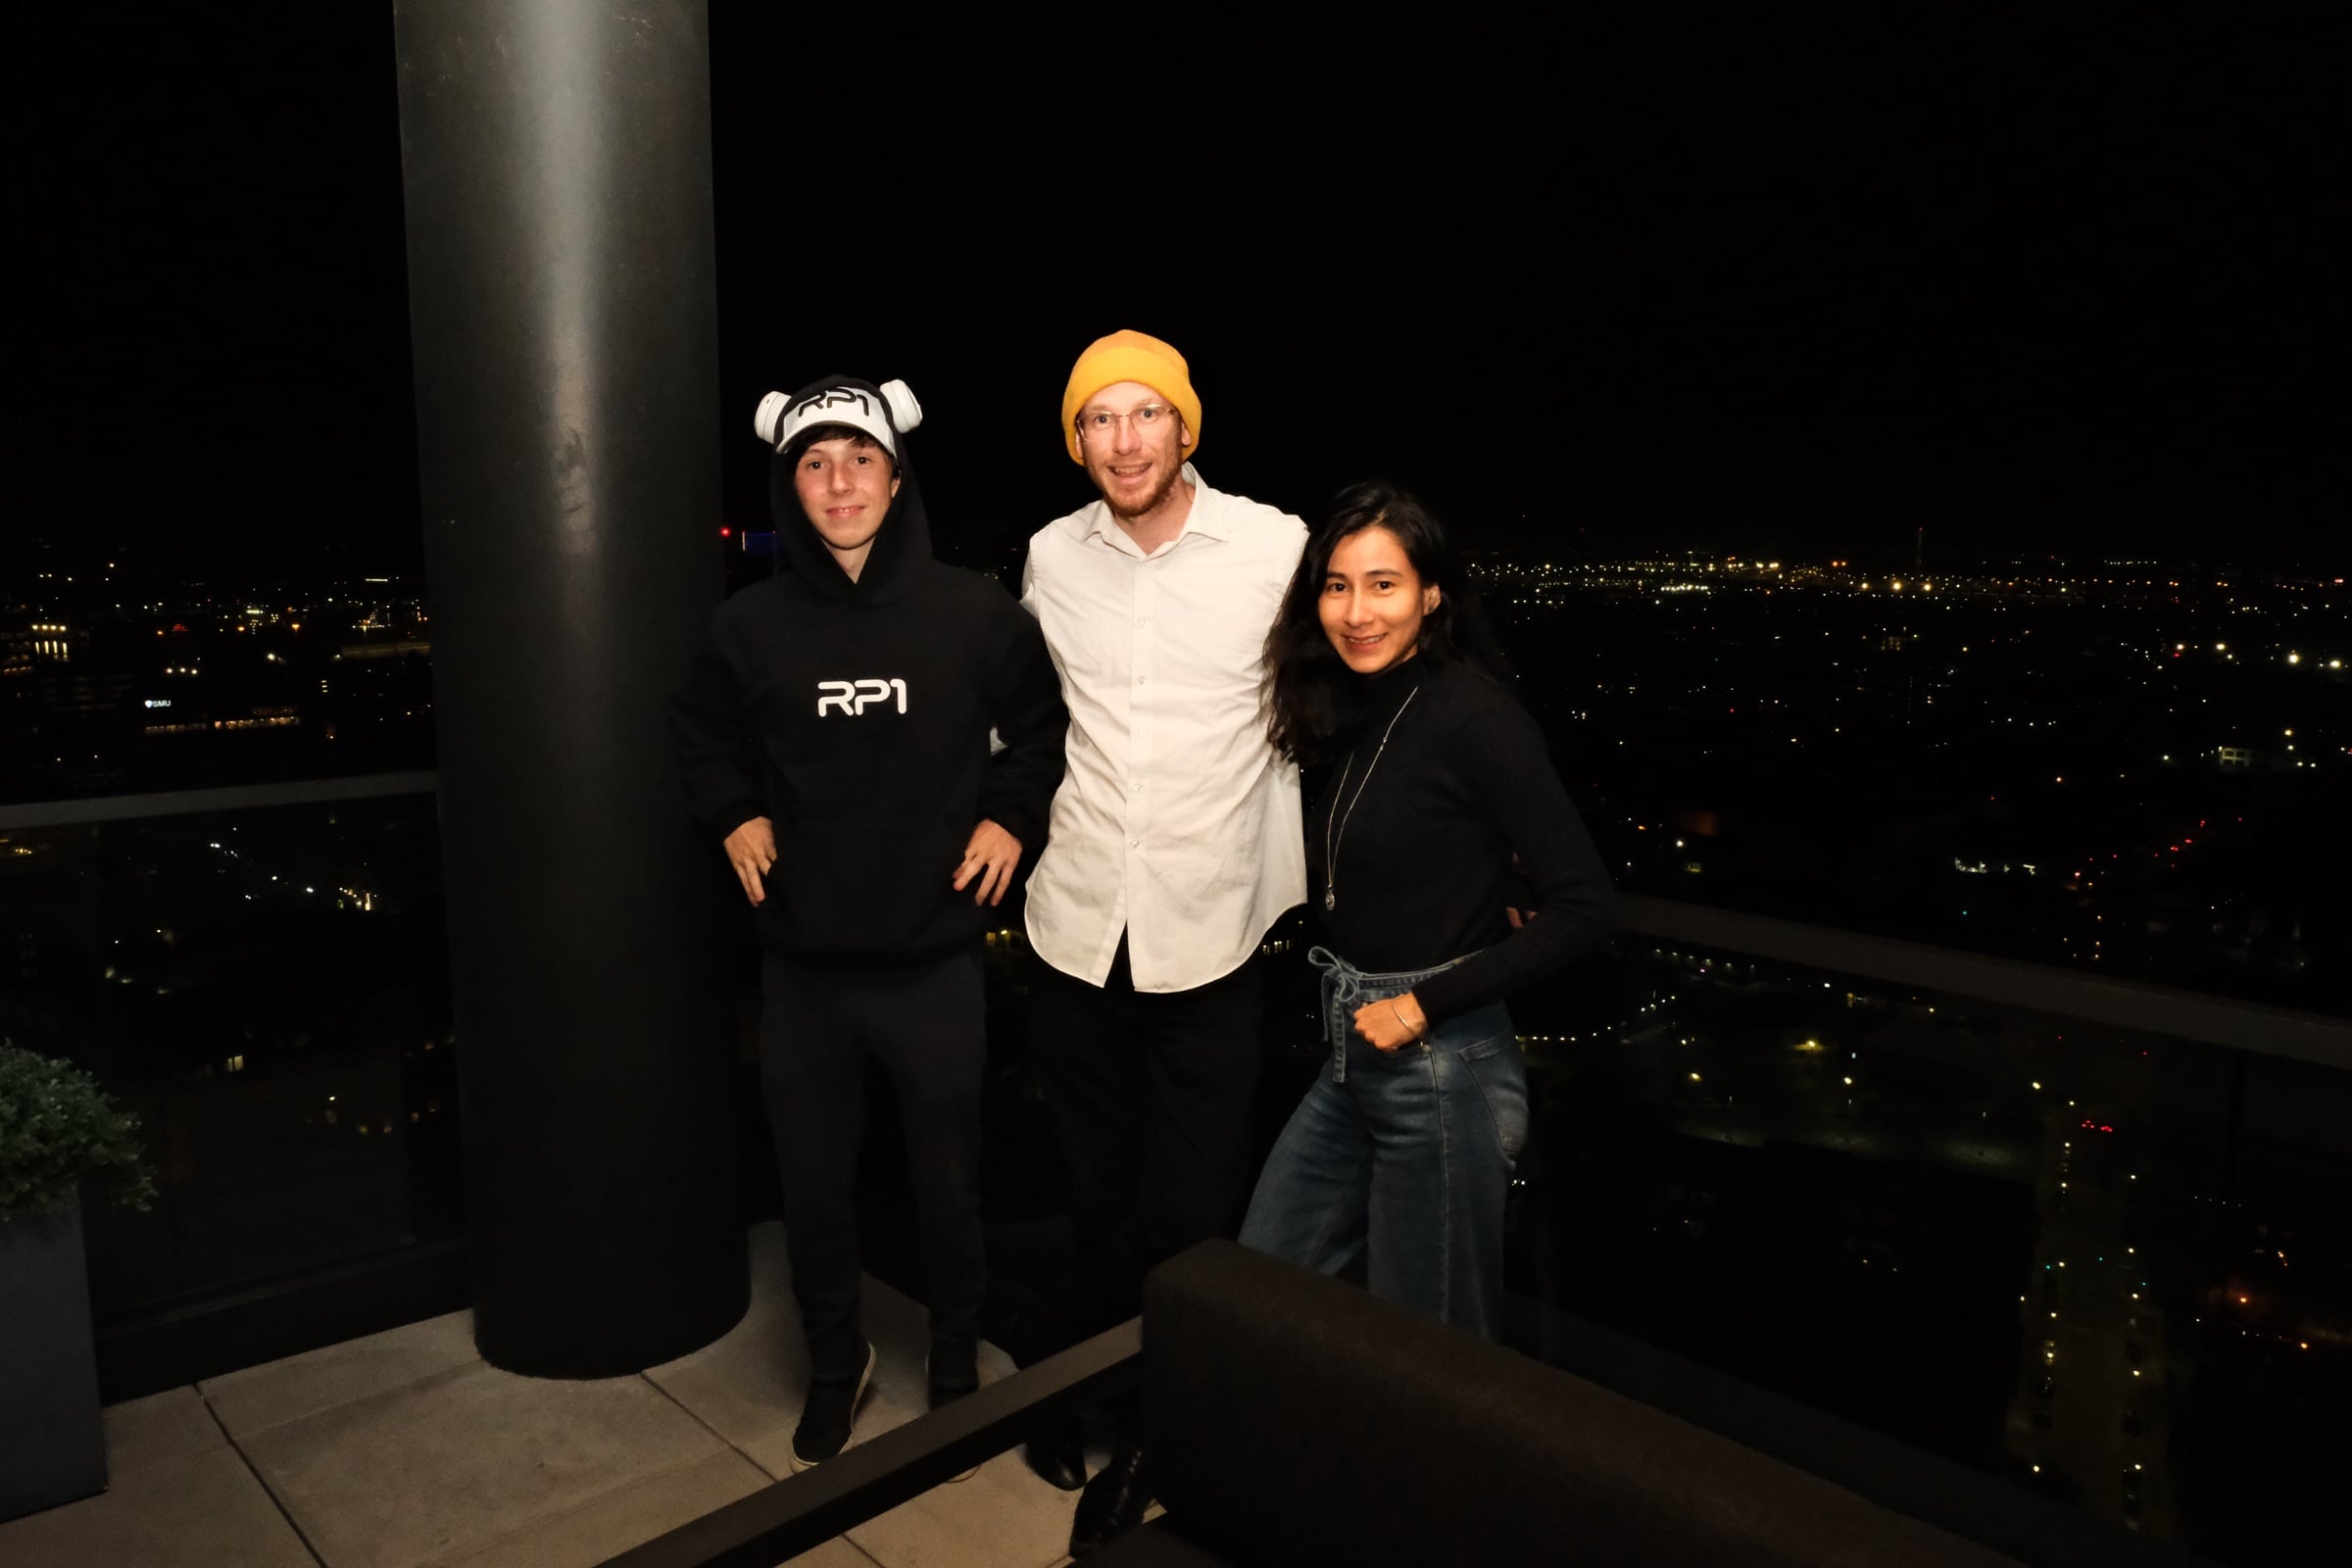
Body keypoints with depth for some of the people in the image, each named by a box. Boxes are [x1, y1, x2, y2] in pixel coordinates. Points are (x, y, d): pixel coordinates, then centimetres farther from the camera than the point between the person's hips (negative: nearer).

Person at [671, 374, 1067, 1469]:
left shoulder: (972, 612, -7)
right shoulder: (751, 625, -2)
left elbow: (1044, 722, 9)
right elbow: (704, 734, 17)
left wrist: (1011, 814, -2)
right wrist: (734, 813, 2)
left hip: (933, 959, -1)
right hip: (802, 965, 2)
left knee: (949, 1190, 13)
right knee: (813, 1192, 16)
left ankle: (957, 1370, 39)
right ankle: (835, 1366, 42)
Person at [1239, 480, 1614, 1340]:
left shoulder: (1471, 714, -17)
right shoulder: (1356, 711, 6)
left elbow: (1581, 909, -19)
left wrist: (1424, 1005, -18)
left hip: (1439, 1069, -8)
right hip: (1354, 1058, 8)